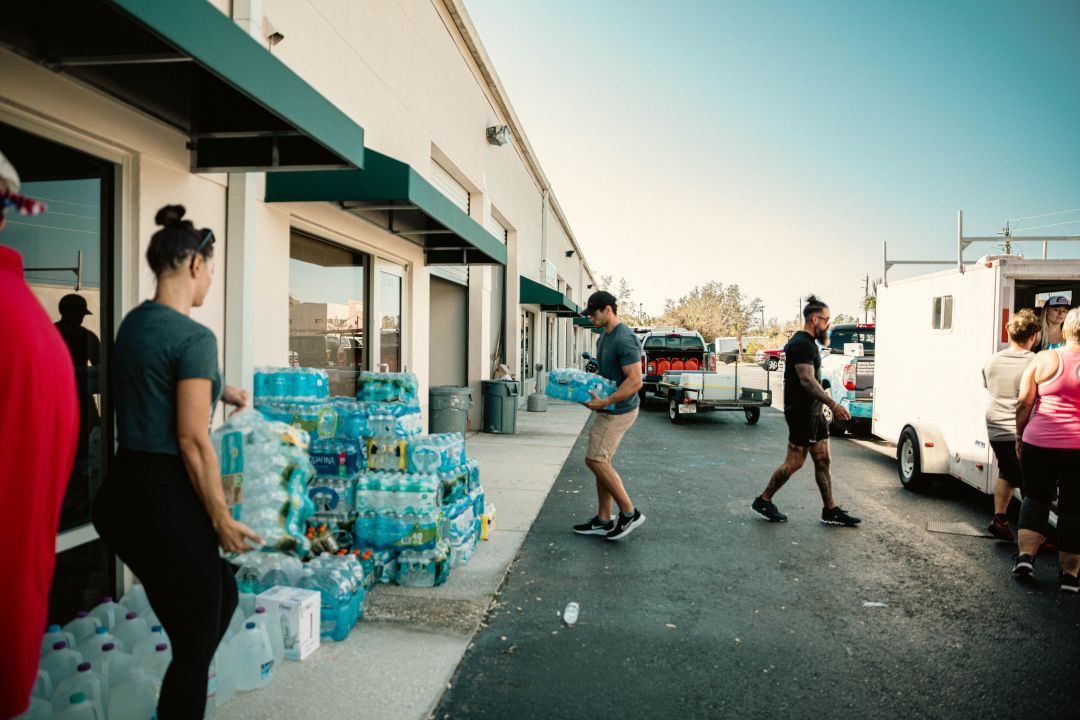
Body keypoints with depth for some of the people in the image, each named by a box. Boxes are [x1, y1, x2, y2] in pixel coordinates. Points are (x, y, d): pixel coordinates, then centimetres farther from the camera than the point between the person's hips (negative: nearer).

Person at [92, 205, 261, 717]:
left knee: (222, 594, 25)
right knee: (194, 648, 7)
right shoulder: (194, 337, -18)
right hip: (165, 502, -9)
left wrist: (220, 391, 39)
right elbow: (192, 440, -20)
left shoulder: (133, 323, 9)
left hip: (122, 495, 10)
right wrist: (222, 520, -11)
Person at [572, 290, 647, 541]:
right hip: (608, 409, 10)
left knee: (595, 460, -9)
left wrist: (605, 402, -27)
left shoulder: (624, 339, -20)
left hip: (619, 410, -10)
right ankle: (604, 520, 20)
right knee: (601, 461, 11)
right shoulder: (605, 336, 12)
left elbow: (635, 381, -25)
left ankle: (629, 513, 2)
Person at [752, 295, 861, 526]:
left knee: (823, 460, 10)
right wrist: (833, 405, -30)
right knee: (795, 462, -2)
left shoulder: (806, 343, 16)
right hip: (802, 412, -10)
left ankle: (830, 510, 15)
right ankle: (763, 501, 11)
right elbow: (807, 380, -27)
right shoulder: (802, 344, -17)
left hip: (813, 411, 10)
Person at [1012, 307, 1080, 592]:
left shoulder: (1045, 359, -4)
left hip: (1039, 443, 0)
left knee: (1035, 497, 18)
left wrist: (1019, 435, 9)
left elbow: (1023, 404, -3)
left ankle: (1026, 554, 8)